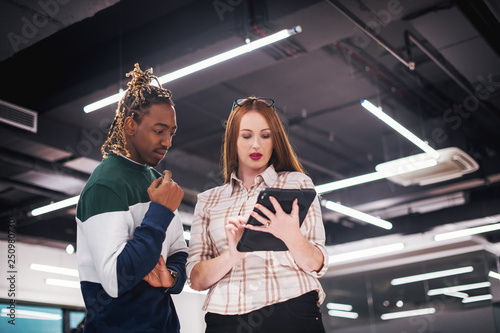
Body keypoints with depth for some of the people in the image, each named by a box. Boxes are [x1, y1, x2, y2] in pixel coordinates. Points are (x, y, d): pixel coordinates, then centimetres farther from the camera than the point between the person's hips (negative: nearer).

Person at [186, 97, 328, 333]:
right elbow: (196, 279, 5)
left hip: (291, 314, -1)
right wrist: (232, 255, -14)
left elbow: (317, 265, 2)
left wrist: (290, 236, -18)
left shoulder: (297, 183, 10)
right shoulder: (208, 200, 14)